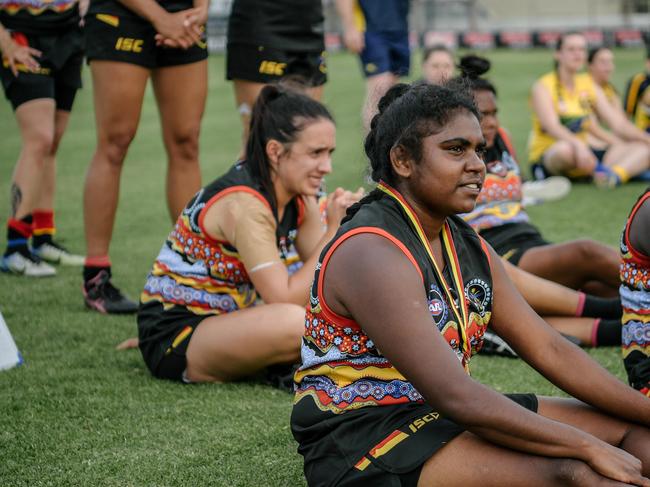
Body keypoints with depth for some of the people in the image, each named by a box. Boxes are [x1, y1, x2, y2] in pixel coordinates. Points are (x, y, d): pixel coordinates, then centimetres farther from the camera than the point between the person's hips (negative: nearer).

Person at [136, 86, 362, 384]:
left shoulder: (299, 197, 2)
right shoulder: (243, 205, -25)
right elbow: (285, 300, -27)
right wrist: (334, 230, -26)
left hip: (228, 318, 9)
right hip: (174, 334, -9)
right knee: (290, 322, -34)